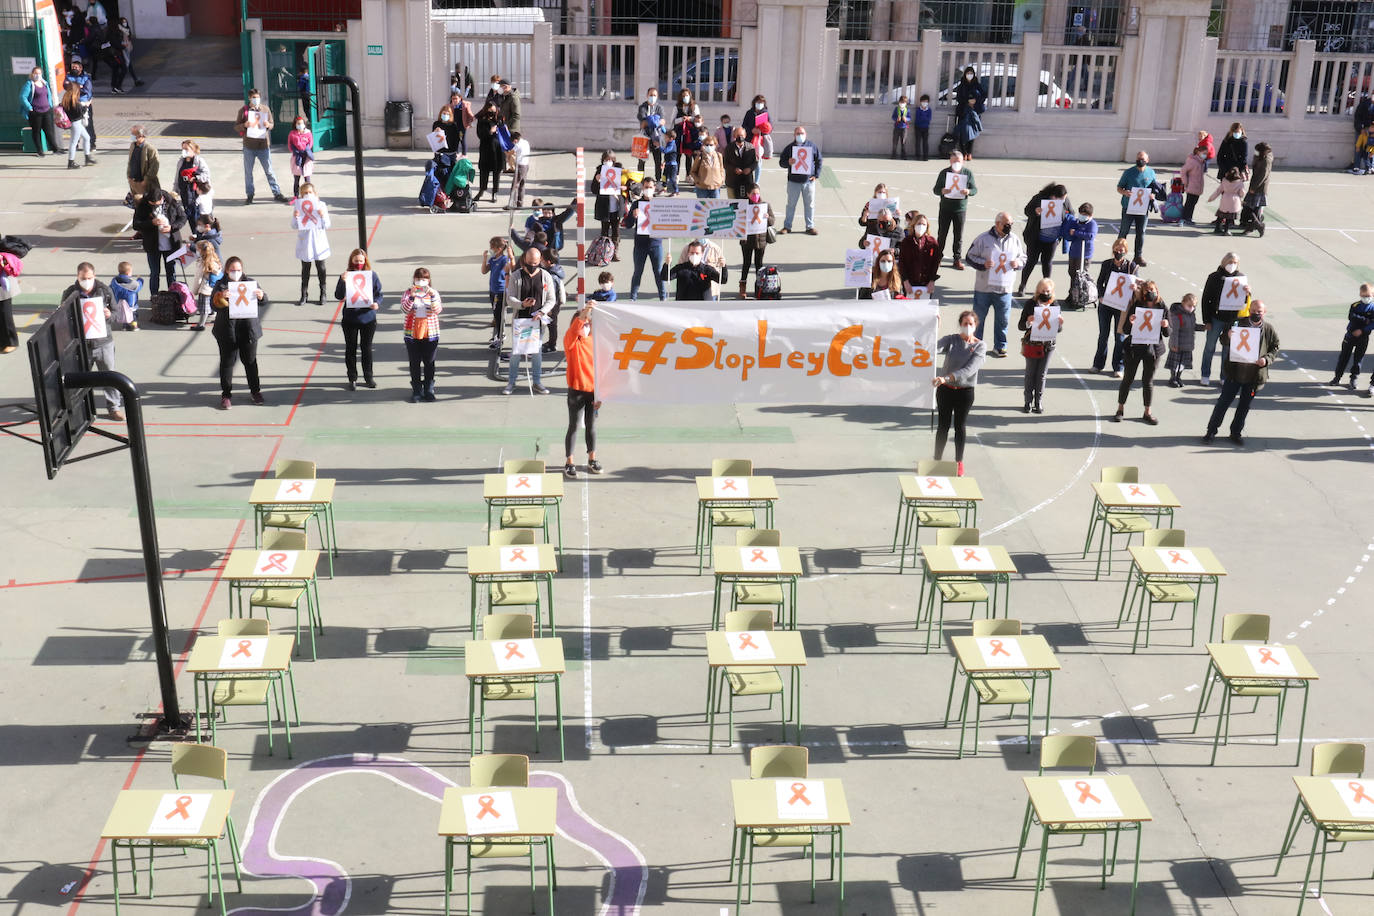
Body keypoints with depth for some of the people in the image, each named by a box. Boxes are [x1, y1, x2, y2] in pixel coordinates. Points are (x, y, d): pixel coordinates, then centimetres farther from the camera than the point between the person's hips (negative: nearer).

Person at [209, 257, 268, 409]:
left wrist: (261, 296, -19)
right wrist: (221, 297, -28)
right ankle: (226, 394, 12)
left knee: (250, 360, 11)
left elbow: (264, 303, 5)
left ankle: (255, 390, 26)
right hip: (227, 330, -1)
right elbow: (213, 305, -7)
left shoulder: (250, 282, 6)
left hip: (248, 329, 1)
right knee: (227, 362, 3)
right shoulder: (221, 285, 1)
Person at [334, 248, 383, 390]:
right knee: (351, 349, 9)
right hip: (350, 320, 0)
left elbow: (379, 294, 2)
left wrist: (377, 303, -19)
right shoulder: (346, 276, -5)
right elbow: (339, 296, -11)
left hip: (368, 319, 0)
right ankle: (352, 379, 20)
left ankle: (368, 377, 25)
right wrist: (342, 281, -26)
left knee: (367, 348, 12)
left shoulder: (372, 275, -2)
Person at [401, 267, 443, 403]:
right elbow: (404, 310, -13)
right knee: (415, 364, 5)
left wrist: (432, 296, -27)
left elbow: (438, 310, -12)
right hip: (412, 334, 0)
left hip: (430, 334, 0)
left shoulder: (433, 292, 3)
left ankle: (429, 391, 14)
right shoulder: (408, 292, 2)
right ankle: (416, 392, 12)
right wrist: (412, 296, -27)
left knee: (429, 363, 5)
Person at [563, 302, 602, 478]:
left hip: (593, 390, 4)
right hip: (576, 391, -4)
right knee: (574, 426, 2)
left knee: (591, 426, 14)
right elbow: (573, 331, -31)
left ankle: (592, 459, 27)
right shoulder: (571, 342, -8)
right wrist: (584, 313, -46)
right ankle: (569, 463, 10)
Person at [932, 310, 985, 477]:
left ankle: (959, 462, 21)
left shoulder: (980, 346, -7)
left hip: (965, 392, 0)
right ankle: (937, 460, 19)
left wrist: (947, 378, -31)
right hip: (945, 389, 0)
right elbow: (934, 348, -20)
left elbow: (969, 369, -19)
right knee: (943, 425, 7)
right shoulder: (951, 340, -3)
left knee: (960, 426, 8)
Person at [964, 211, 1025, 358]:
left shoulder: (1015, 240, 7)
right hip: (983, 288, -2)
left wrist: (1018, 263, -5)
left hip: (1005, 289, 2)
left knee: (1003, 319, 6)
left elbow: (1024, 257, 17)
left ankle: (1000, 346, 20)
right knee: (978, 318, 7)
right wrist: (983, 264, -17)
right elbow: (970, 256, -1)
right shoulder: (983, 239, -5)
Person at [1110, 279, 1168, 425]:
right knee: (1128, 379, 6)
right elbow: (1126, 330, -6)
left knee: (1148, 381, 9)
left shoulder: (1162, 308, -1)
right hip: (1134, 347, -1)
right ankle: (1120, 409, 18)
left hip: (1153, 348, 1)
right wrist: (1130, 322, -28)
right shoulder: (1136, 306, -5)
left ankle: (1147, 413, 20)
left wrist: (1165, 326, -20)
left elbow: (1166, 334, 2)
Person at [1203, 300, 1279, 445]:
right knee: (1224, 401, 3)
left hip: (1255, 375, 2)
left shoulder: (1269, 330, 1)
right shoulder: (1239, 323, -4)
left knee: (1245, 405, 12)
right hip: (1235, 372, -2)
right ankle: (1211, 430, 12)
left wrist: (1267, 359, -10)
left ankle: (1236, 432, 25)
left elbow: (1275, 349, 9)